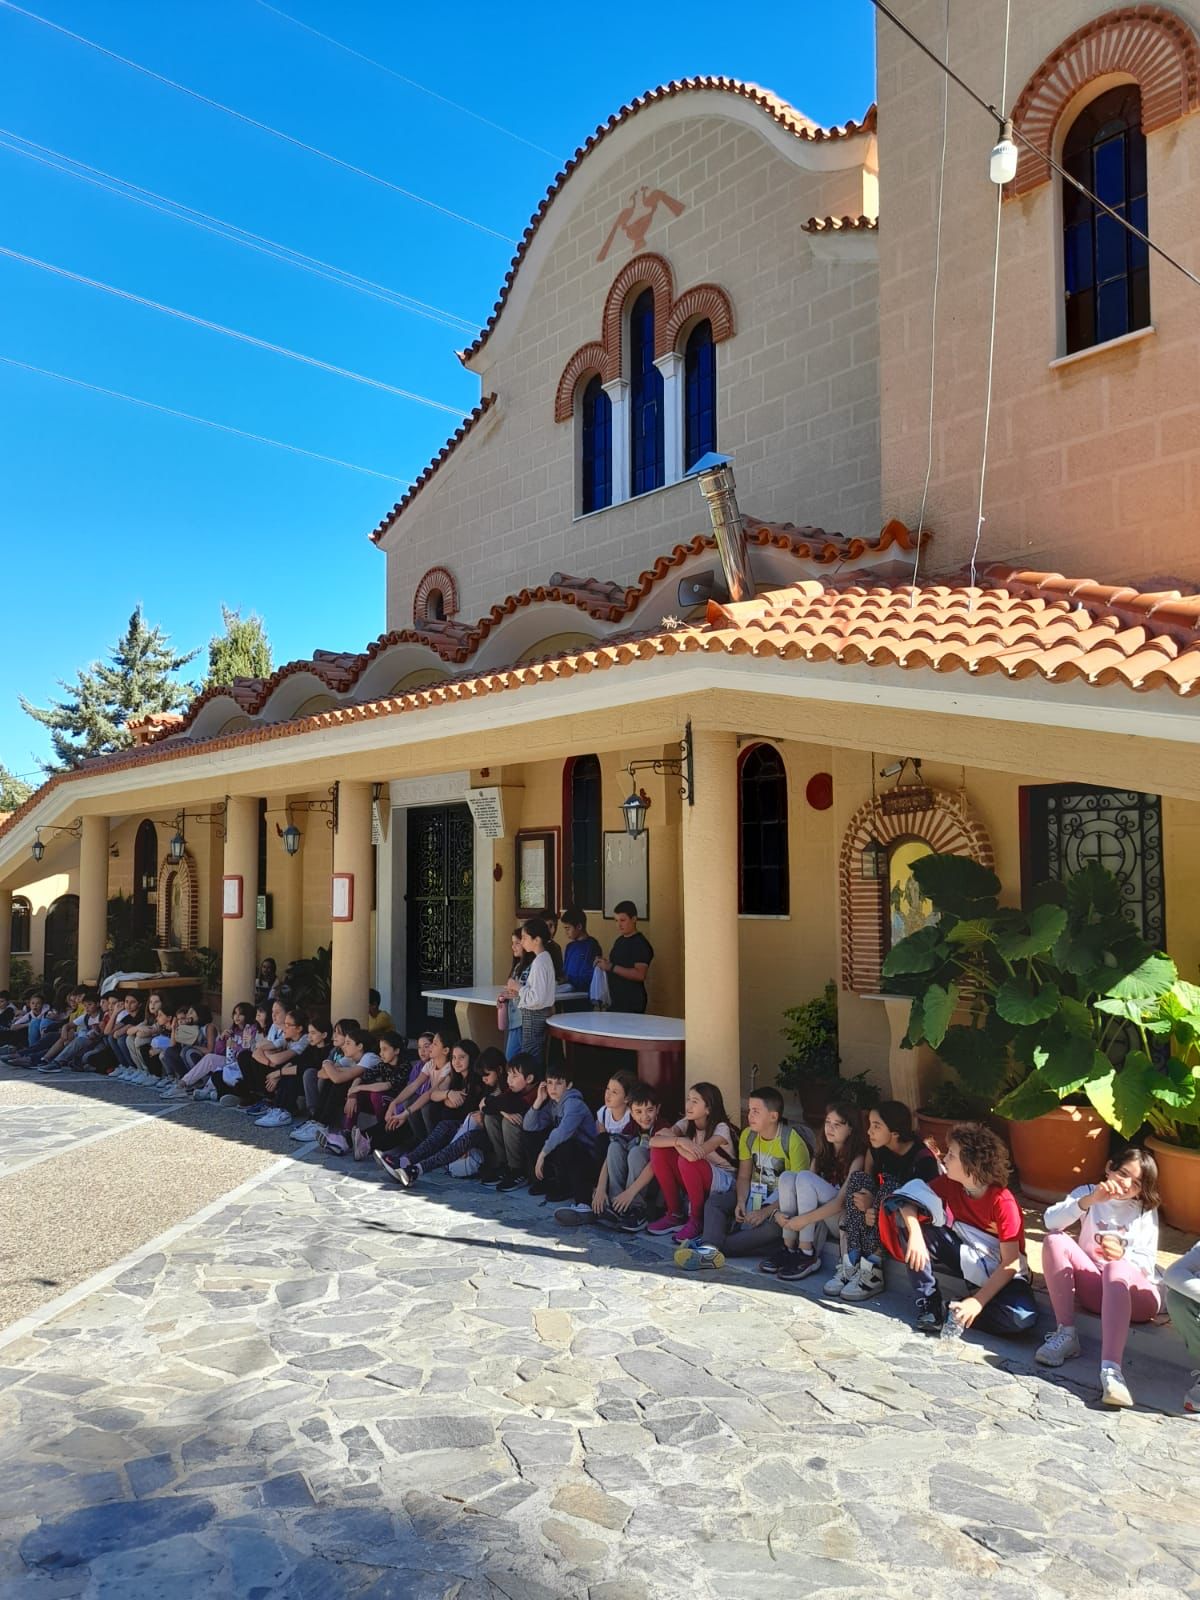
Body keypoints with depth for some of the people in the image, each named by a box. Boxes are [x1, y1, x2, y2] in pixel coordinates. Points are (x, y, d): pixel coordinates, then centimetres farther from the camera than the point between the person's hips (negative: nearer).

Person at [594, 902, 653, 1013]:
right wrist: (604, 964, 6)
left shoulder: (641, 944, -10)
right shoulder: (619, 941, 16)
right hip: (616, 1000, 8)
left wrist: (611, 967, -22)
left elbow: (640, 974, -20)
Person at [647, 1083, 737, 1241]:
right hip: (694, 1182, 6)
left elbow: (693, 1156, -38)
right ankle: (675, 1215, -6)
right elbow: (653, 1141, -20)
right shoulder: (687, 1123, -5)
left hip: (722, 1181, -6)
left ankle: (697, 1219, -14)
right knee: (658, 1151, -16)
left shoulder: (721, 1128, -21)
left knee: (686, 1160, -35)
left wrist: (670, 1137, -22)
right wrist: (678, 1140, -38)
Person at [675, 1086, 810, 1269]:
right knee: (714, 1201, -16)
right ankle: (711, 1248, -42)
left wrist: (767, 1212, -25)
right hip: (753, 1194, 6)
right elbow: (743, 1176, 3)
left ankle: (711, 1245, -41)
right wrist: (741, 1201, -17)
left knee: (774, 1226, -37)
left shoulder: (792, 1141, -18)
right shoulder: (748, 1135, 0)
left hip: (781, 1201, -6)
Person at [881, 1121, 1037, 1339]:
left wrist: (978, 1301, -32)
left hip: (997, 1270, -4)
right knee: (909, 1220, -17)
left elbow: (1010, 1263, -25)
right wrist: (915, 1234, -33)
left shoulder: (1003, 1202, -25)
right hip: (964, 1254, 4)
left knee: (1023, 1317, -36)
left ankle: (952, 1311, -13)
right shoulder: (950, 1183, -10)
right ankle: (928, 1301, -12)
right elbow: (908, 1197, -13)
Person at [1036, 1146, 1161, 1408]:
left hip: (1134, 1292, -2)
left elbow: (1147, 1264, -3)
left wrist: (1123, 1255, -26)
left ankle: (1110, 1369, -52)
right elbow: (1050, 1220, -12)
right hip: (1093, 1288, 2)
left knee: (1116, 1268, -37)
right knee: (1055, 1239, -23)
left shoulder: (1146, 1211, 9)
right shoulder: (1088, 1192, 8)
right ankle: (1066, 1334, -22)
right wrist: (1089, 1200, -26)